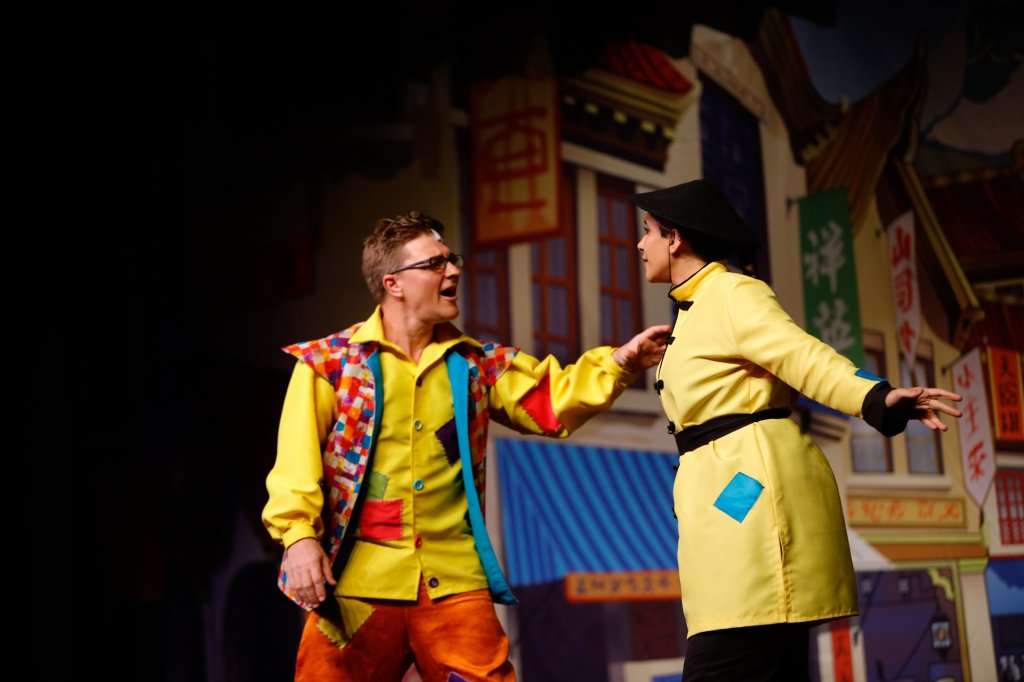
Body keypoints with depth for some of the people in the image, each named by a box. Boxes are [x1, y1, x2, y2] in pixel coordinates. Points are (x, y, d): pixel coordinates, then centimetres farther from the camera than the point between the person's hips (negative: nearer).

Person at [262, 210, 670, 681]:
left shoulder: (474, 364, 15)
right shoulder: (328, 361, 4)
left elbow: (551, 402, 11)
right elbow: (297, 459, -5)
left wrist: (621, 362, -3)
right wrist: (299, 536, -19)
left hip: (455, 583, 3)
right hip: (356, 579, -2)